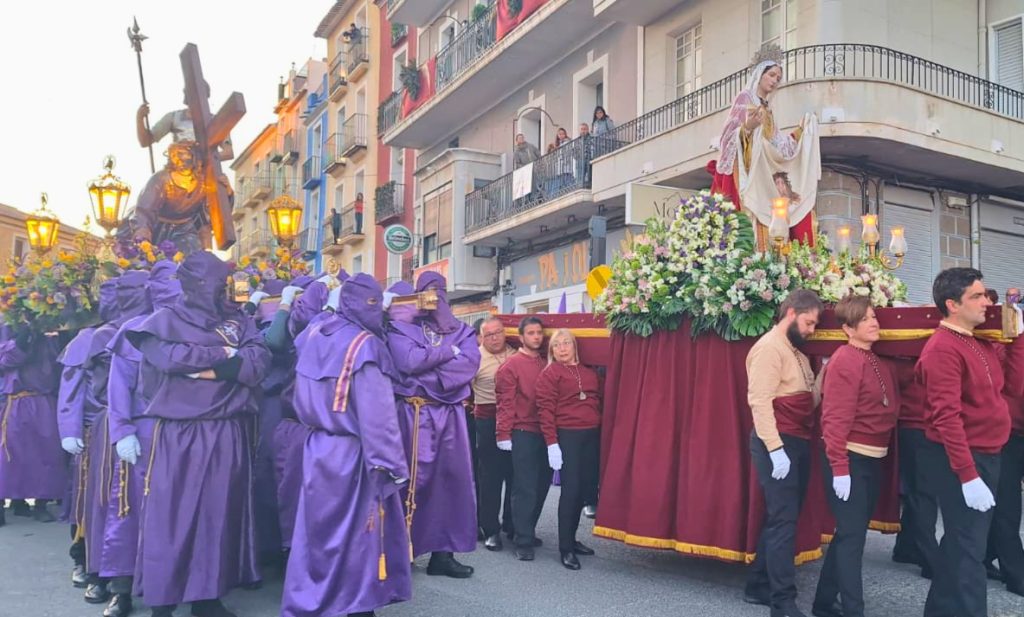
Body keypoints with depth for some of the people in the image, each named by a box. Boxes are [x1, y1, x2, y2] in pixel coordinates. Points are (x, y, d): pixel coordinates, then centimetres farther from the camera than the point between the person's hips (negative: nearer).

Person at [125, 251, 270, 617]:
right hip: (179, 434, -3)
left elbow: (259, 362, -4)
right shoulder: (167, 320, 2)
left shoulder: (239, 322, 12)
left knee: (219, 515, 8)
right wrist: (222, 355, -9)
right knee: (172, 515, 0)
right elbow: (167, 356, -18)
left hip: (228, 435, 4)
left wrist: (211, 370, -15)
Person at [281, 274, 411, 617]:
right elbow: (377, 412, -19)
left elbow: (305, 398, 15)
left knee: (317, 529, 14)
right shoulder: (366, 344, -16)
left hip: (317, 447, 7)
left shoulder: (314, 334, 5)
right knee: (356, 530, 4)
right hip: (352, 452, -7)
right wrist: (390, 463, -17)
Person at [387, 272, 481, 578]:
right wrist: (450, 351, -6)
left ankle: (443, 553, 12)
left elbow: (471, 362, -4)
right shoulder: (401, 327, 5)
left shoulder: (461, 330, 15)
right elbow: (409, 361, -15)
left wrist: (429, 372, -12)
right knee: (413, 479, -4)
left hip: (452, 414, 4)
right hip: (414, 414, -4)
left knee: (452, 479, 4)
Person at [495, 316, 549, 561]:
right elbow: (505, 403, -8)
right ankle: (523, 542, 4)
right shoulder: (511, 365, -4)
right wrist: (504, 434, -12)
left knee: (541, 485, 11)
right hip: (523, 433, -6)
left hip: (545, 433, 6)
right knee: (525, 489, -3)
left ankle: (527, 531, 26)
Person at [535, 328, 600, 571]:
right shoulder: (549, 374, -2)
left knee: (586, 488, 7)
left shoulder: (590, 373, 15)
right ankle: (565, 548, 1)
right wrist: (551, 443, -14)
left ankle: (571, 538, 22)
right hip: (567, 436, -6)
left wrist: (601, 434, 9)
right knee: (571, 489, -7)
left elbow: (599, 402, 17)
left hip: (591, 436, 6)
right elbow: (545, 410, -8)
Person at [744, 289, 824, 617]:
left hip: (798, 442, 9)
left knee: (781, 518, 14)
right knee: (783, 521, -7)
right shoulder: (769, 348, -12)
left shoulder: (797, 352, 18)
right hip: (777, 444, -9)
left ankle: (759, 586, 24)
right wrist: (775, 449, -23)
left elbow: (808, 401, 15)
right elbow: (760, 401, -19)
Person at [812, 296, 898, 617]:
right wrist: (839, 467, -24)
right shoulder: (845, 361, -15)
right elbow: (836, 417, -20)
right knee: (851, 535, -5)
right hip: (850, 458, -9)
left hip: (873, 458, 9)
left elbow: (888, 408, 18)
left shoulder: (878, 361, 12)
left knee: (852, 532, 14)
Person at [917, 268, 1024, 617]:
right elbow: (946, 415, -23)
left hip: (985, 456, 9)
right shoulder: (943, 348, -18)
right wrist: (968, 475, -25)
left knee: (962, 543, 18)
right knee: (968, 548, -3)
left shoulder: (982, 344, 10)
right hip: (960, 460, -9)